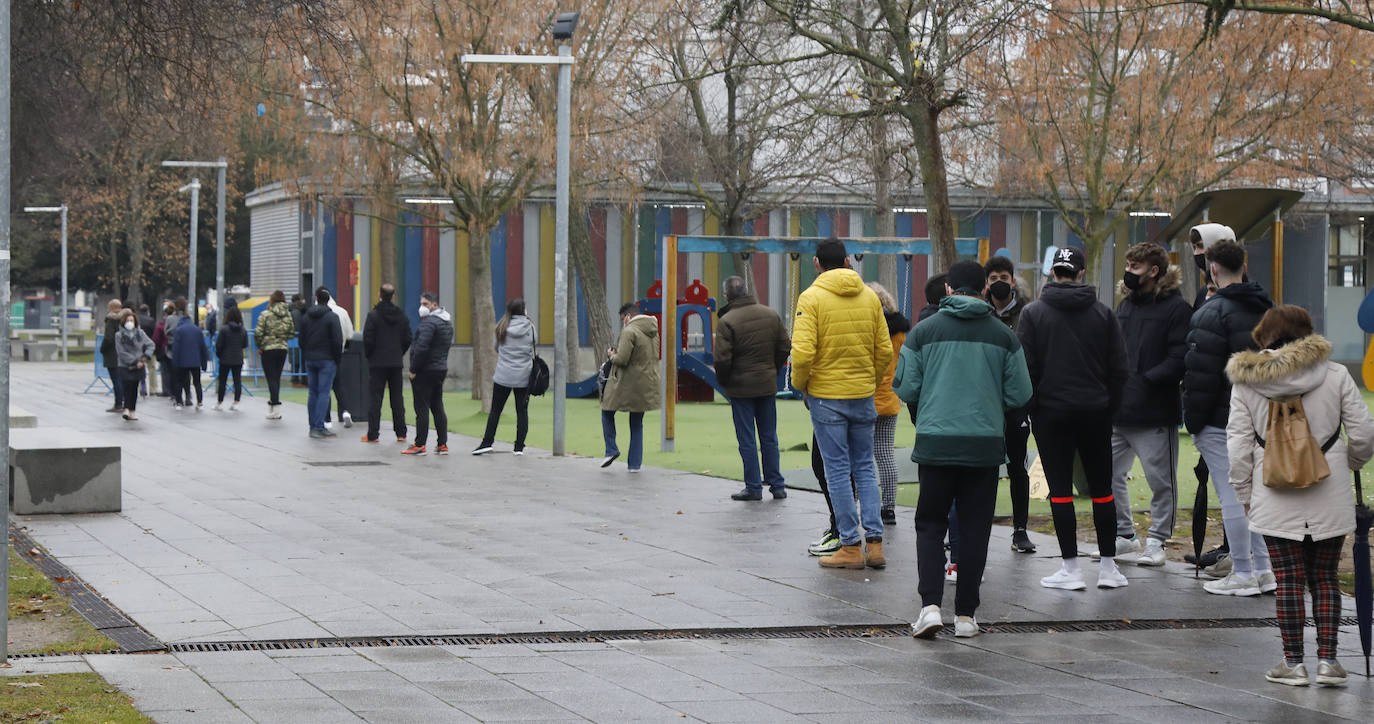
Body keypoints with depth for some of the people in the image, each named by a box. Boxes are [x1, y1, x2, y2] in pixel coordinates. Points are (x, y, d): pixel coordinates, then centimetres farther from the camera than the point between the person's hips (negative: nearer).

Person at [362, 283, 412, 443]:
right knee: (397, 397, 9)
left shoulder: (373, 315, -11)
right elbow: (407, 340, 6)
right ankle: (401, 433, 9)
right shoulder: (401, 316, 4)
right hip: (396, 363, 4)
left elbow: (368, 340, -11)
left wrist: (368, 356, 4)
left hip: (377, 363, -4)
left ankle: (373, 434, -2)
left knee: (374, 398, 0)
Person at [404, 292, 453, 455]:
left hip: (425, 372, -9)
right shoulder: (447, 324, 15)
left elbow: (421, 348, -23)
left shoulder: (429, 322, -17)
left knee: (422, 408, -5)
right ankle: (442, 445, 13)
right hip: (441, 369, 9)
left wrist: (413, 370, -16)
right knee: (438, 408, 12)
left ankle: (419, 445, -4)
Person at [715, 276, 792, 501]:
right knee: (769, 437, 13)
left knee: (747, 440, 2)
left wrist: (723, 381, 0)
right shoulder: (771, 315, 2)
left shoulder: (727, 322, -15)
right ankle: (777, 485, 14)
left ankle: (753, 487, 4)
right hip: (767, 385, 5)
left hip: (741, 387, -5)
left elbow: (722, 359, -18)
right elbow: (784, 348, 7)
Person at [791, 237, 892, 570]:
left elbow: (803, 352, -18)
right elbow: (884, 349, 4)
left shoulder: (812, 297, -10)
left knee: (838, 470, 2)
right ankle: (874, 543, 7)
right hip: (863, 396, 4)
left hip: (826, 396, -4)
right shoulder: (870, 297, 4)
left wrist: (801, 384, -1)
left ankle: (851, 547, 3)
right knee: (865, 467, 13)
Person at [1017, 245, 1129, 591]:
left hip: (1051, 411, -2)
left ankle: (1071, 568, -1)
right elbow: (1118, 368, 3)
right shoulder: (1103, 313, 3)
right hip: (1095, 412, 2)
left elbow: (1025, 367, -5)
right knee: (1102, 488, 9)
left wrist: (1029, 406, 5)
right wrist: (1110, 405, 13)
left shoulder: (1033, 312, -3)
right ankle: (1108, 566, 11)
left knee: (1060, 489, 0)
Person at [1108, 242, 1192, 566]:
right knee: (1109, 474, 9)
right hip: (1118, 411, 7)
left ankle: (1157, 540, 12)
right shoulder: (1125, 305, 16)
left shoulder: (1176, 308, -7)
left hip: (1155, 413, -7)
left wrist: (1145, 381, -20)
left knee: (1161, 480, 2)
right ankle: (1124, 534, 21)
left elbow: (1179, 360, -15)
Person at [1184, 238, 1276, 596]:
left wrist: (1193, 419, -8)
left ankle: (1242, 575, -2)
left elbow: (1201, 373, -16)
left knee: (1232, 496, -4)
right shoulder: (1269, 310, 13)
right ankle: (1264, 569, 17)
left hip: (1222, 419, -8)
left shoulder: (1212, 313, -13)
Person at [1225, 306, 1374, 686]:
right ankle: (1327, 659, 6)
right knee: (1325, 578, 10)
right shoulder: (1336, 375, -2)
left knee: (1288, 580, 6)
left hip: (1275, 499, 0)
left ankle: (1293, 662, 8)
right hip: (1329, 497, 1)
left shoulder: (1245, 382, -1)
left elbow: (1238, 445, -2)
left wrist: (1244, 494, 9)